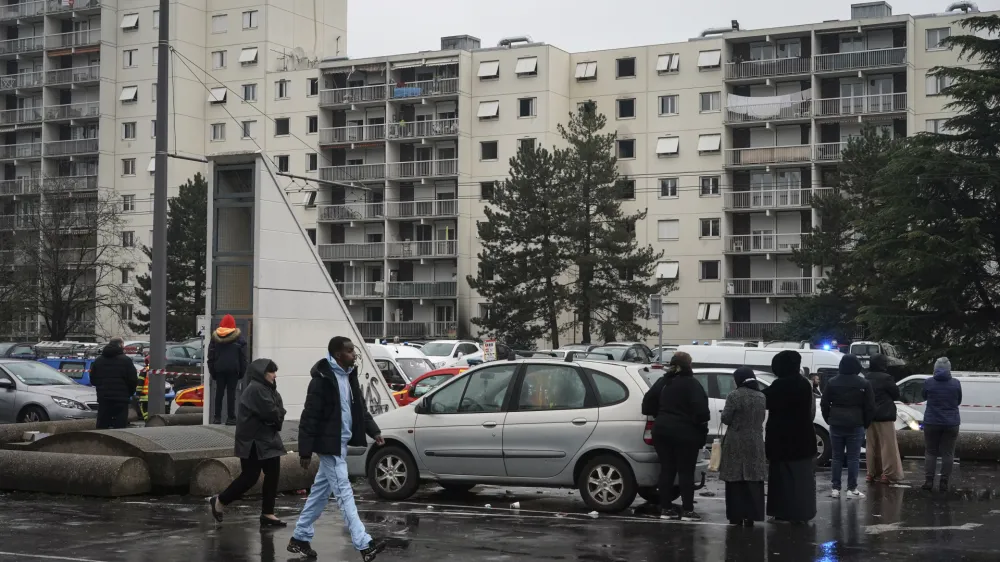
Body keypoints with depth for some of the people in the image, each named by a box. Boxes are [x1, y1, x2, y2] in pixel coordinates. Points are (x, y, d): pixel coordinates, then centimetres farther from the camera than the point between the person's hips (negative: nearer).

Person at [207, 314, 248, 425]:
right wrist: (242, 371, 4)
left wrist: (212, 371, 13)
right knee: (231, 393, -2)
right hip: (233, 369, -2)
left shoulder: (215, 337, 6)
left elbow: (210, 357, 9)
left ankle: (217, 417, 7)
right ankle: (230, 418, -5)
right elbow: (243, 357, -1)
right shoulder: (239, 338, -1)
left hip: (219, 369, 2)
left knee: (219, 392, 8)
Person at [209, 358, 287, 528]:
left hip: (267, 439, 10)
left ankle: (267, 514, 11)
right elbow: (270, 413, -23)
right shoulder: (256, 389, -18)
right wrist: (279, 415, -4)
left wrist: (277, 416, -10)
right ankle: (219, 501, 12)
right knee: (250, 476, -6)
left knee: (273, 474, 6)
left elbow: (279, 411, 10)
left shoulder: (267, 388, 15)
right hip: (254, 441, -10)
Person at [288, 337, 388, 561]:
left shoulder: (349, 376, 10)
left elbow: (360, 408, 18)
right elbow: (309, 417, -17)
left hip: (341, 443, 9)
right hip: (329, 444, -9)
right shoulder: (322, 380, -17)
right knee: (344, 492, -10)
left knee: (321, 492, 16)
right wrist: (305, 451, -17)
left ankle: (300, 538, 26)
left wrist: (373, 431, 6)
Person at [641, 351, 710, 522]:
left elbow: (648, 403, 10)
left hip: (662, 430, 6)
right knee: (686, 471, 0)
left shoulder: (662, 383, 8)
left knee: (666, 469, 10)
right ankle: (687, 510, 1)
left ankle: (664, 509, 10)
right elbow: (700, 410, -18)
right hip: (685, 432, -5)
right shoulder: (692, 384, -11)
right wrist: (702, 427, -7)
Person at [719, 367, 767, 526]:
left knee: (735, 479, 2)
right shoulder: (761, 397, 5)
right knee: (753, 480, 5)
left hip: (736, 442, -4)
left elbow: (725, 418, -9)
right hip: (756, 442, 4)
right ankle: (751, 516, 3)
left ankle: (736, 515, 3)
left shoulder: (734, 396, -11)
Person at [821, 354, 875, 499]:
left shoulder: (832, 382, 3)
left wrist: (829, 420, 15)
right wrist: (865, 424, 8)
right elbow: (870, 407, -3)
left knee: (837, 457, 7)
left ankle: (835, 488, 5)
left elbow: (824, 404, 5)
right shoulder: (864, 383, -4)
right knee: (853, 458, 0)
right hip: (855, 426, -2)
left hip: (836, 425, 2)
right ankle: (852, 489, -1)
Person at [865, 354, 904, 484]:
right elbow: (896, 394, -5)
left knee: (871, 445, 13)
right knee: (888, 446, -2)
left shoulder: (866, 378, 4)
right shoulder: (886, 378, -16)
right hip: (884, 415, -7)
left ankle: (872, 473, 15)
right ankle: (888, 474, -5)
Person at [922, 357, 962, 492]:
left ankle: (928, 481, 6)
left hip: (932, 422, 0)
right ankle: (944, 483, 4)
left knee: (930, 452, 10)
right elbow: (958, 401, 8)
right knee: (947, 453, 6)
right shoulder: (956, 384, -5)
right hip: (951, 423, 0)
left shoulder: (928, 382, -7)